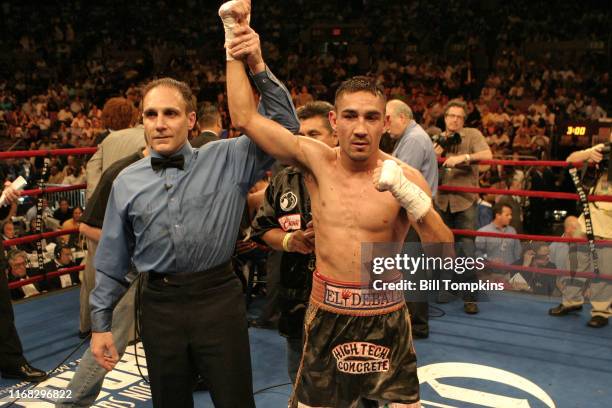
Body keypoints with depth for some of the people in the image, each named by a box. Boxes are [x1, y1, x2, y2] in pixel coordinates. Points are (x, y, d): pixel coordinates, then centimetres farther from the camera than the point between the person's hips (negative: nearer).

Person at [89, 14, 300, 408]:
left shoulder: (227, 160, -2)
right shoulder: (128, 182, 4)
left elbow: (285, 128, -7)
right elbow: (112, 260, 10)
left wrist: (260, 69, -20)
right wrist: (101, 323, 10)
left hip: (219, 297, -2)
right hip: (160, 304, 2)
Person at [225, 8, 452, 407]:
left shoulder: (406, 177, -10)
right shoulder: (316, 160, -6)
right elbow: (246, 118, -6)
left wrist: (409, 196, -30)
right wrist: (236, 51, -8)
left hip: (386, 316, -1)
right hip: (326, 312, 1)